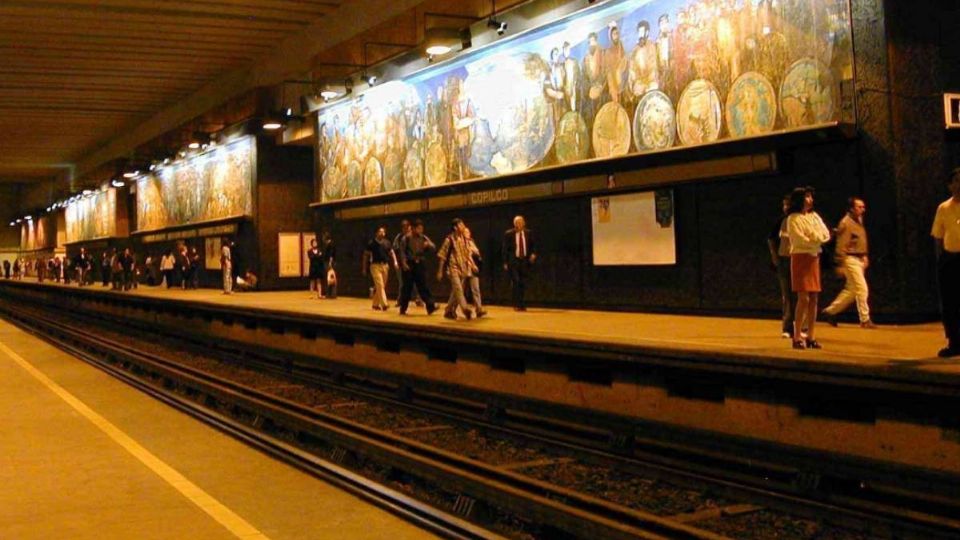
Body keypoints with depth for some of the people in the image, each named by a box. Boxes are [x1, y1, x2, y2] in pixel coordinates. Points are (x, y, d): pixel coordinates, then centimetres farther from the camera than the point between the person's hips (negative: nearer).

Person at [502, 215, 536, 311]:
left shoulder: (528, 233, 6)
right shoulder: (508, 234, -1)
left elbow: (532, 246, 15)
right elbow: (505, 249, 1)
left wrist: (533, 254, -5)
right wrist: (505, 262, -3)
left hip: (525, 261, 3)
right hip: (513, 260, -3)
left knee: (523, 283, 5)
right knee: (516, 282, -11)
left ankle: (521, 304, 15)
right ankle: (517, 304, -6)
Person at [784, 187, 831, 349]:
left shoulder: (814, 216, 16)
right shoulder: (793, 219, -4)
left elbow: (826, 235, 6)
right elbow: (800, 240, -14)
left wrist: (812, 238, -10)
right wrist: (816, 239, -2)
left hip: (814, 258, 6)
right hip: (800, 257, -6)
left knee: (813, 299, 3)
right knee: (803, 299, -12)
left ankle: (811, 337, 7)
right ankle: (797, 337, -8)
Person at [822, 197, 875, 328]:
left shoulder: (859, 221, 15)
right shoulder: (846, 223, -14)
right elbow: (841, 245, -17)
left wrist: (865, 256, 17)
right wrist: (840, 264, -19)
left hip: (859, 260, 9)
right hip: (850, 259, -9)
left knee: (851, 290, 13)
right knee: (862, 289, -9)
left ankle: (830, 311, 22)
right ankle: (865, 320, -3)